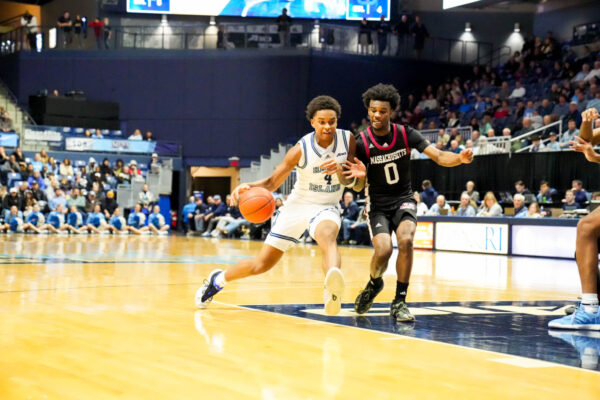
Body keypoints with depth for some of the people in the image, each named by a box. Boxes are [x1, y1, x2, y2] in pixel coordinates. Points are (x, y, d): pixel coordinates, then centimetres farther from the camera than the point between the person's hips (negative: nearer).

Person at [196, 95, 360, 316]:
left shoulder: (347, 139, -8)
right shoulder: (301, 149, -16)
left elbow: (349, 182, -3)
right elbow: (272, 182, -9)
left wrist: (339, 171, -26)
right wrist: (248, 186, -30)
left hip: (327, 207, 0)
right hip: (298, 205, 0)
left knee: (327, 234, -39)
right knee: (261, 265, 4)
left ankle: (332, 292, -66)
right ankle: (217, 279, 33)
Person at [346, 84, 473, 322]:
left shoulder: (406, 134, -9)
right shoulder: (362, 143, -12)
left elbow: (439, 157, -13)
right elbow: (358, 188, -7)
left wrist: (461, 158, -34)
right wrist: (360, 176, -32)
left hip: (403, 199, 1)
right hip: (378, 204, -1)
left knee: (405, 240, -27)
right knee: (383, 250, -23)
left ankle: (399, 302, -15)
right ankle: (374, 284, 14)